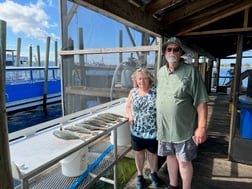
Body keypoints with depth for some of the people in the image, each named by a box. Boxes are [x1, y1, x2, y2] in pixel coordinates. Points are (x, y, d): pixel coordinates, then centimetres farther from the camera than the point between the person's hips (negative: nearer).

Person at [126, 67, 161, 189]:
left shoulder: (156, 91, -11)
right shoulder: (133, 92, -2)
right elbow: (128, 106, 11)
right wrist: (130, 116, -7)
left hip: (152, 130, -2)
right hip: (136, 130, 2)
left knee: (152, 153, 18)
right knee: (139, 152, 17)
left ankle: (153, 173, 44)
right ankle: (139, 175, 40)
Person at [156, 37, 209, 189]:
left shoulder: (190, 71, -10)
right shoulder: (160, 72, 6)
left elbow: (201, 101, -12)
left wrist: (202, 127, -16)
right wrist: (158, 121, 13)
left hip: (184, 127, -5)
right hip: (164, 127, 5)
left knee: (184, 161, 8)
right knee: (170, 156, 20)